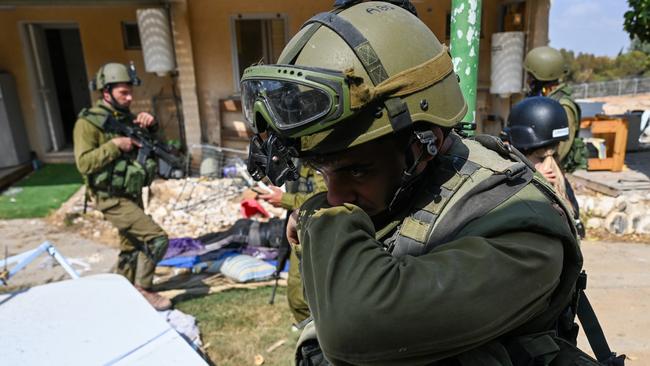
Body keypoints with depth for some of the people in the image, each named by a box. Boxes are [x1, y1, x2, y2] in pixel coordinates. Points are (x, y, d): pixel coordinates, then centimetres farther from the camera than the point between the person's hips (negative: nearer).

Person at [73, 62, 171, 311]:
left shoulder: (127, 117, 8)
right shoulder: (88, 123, -13)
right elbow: (84, 163, -20)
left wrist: (150, 125, -9)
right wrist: (114, 145, -24)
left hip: (132, 195, 8)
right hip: (112, 199, -8)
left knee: (131, 247, 18)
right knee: (157, 238, -15)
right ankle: (142, 290, 2)